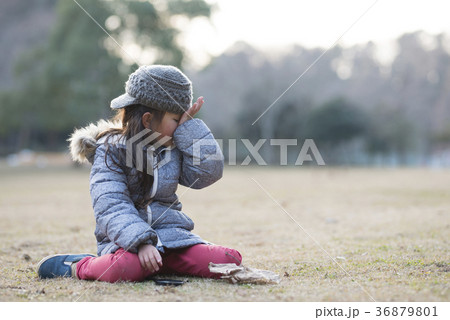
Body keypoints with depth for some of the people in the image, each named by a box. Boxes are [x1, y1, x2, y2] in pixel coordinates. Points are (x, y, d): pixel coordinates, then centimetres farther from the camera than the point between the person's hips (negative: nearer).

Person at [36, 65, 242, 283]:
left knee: (229, 261, -19)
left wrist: (189, 127, 1)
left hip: (172, 235, 5)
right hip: (126, 239, -5)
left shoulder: (174, 147, 15)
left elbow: (208, 173, 4)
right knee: (126, 267, -40)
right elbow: (111, 208, -15)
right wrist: (141, 242, -30)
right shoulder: (111, 150, -3)